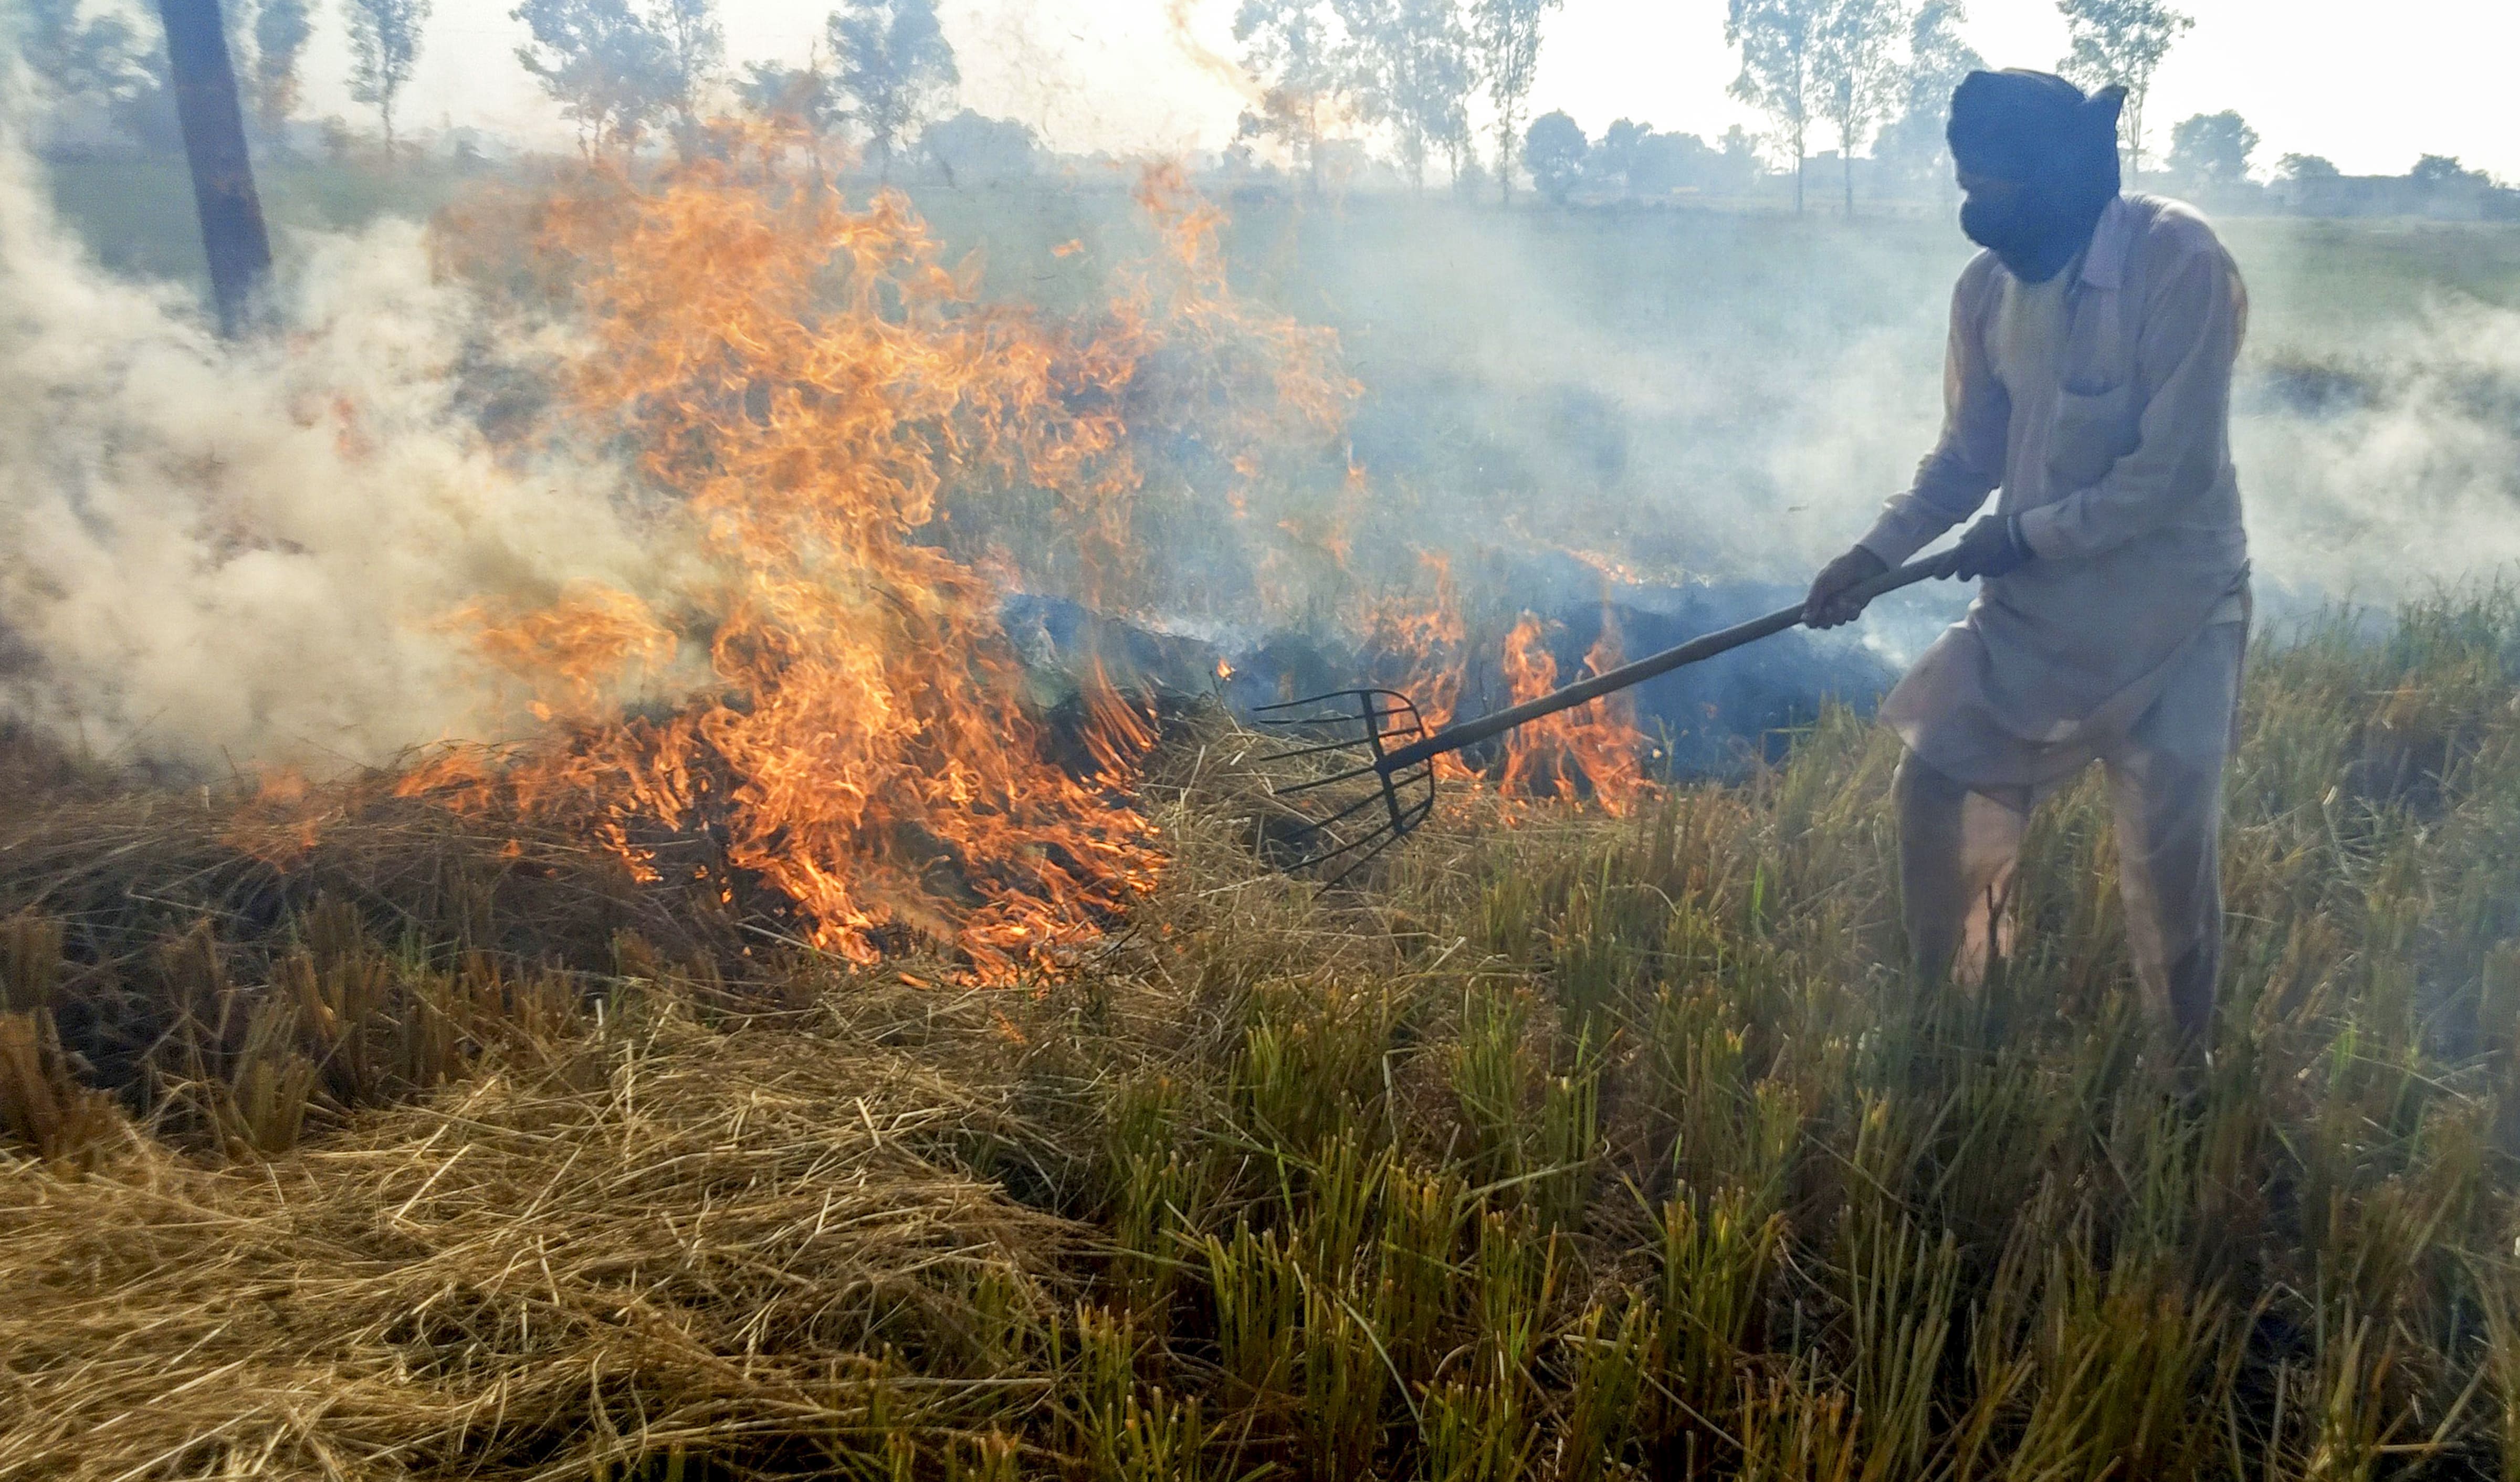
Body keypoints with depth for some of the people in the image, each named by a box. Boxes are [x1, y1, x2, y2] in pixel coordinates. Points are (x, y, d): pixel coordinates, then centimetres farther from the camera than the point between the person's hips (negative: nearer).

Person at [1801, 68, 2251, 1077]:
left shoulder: (2179, 265, -22)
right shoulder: (1988, 286, -3)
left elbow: (2174, 472, -22)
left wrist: (2027, 536, -18)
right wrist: (1876, 554, -5)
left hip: (2171, 611, -6)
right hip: (2037, 601, 6)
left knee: (2169, 850, -2)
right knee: (1936, 785, 5)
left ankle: (2181, 1071, 22)